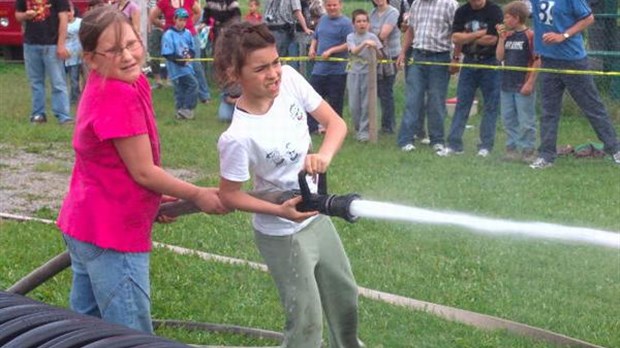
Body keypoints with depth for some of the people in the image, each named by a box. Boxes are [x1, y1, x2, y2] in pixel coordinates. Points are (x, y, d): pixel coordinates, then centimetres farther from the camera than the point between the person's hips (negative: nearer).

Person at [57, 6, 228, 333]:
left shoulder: (107, 86, 5)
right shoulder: (119, 97, -24)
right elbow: (143, 171, -18)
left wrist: (156, 200, 18)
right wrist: (199, 195, -5)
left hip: (85, 224, 10)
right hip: (113, 234, -10)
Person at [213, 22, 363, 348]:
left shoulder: (289, 79, -16)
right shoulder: (239, 137, -31)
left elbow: (335, 122, -7)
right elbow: (228, 195, -17)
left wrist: (324, 156, -27)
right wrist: (281, 210, -27)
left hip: (317, 215, 7)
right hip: (283, 234, -7)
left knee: (345, 296, 25)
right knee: (307, 320, 3)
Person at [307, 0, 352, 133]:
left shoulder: (345, 23, -10)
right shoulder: (322, 19, 11)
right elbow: (315, 38, 23)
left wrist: (331, 51, -20)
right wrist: (312, 48, 4)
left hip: (337, 70, -6)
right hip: (319, 67, 6)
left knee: (335, 102, 4)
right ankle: (311, 126, 15)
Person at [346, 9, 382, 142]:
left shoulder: (372, 37, 0)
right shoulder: (351, 37, 1)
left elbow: (380, 57, -2)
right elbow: (354, 51, -18)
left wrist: (375, 48, -23)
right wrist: (364, 44, -35)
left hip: (368, 73, -1)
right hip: (354, 73, 1)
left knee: (366, 104, -3)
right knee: (354, 105, 3)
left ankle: (364, 130, 5)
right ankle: (358, 128, 19)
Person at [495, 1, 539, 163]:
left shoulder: (530, 35, -9)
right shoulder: (507, 35, 11)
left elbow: (537, 61, -10)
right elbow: (499, 57, 4)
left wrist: (530, 82, -14)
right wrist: (502, 37, -3)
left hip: (523, 87, -7)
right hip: (507, 84, 7)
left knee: (525, 121, -2)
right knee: (508, 119, 10)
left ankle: (528, 150, 5)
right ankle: (512, 148, 18)